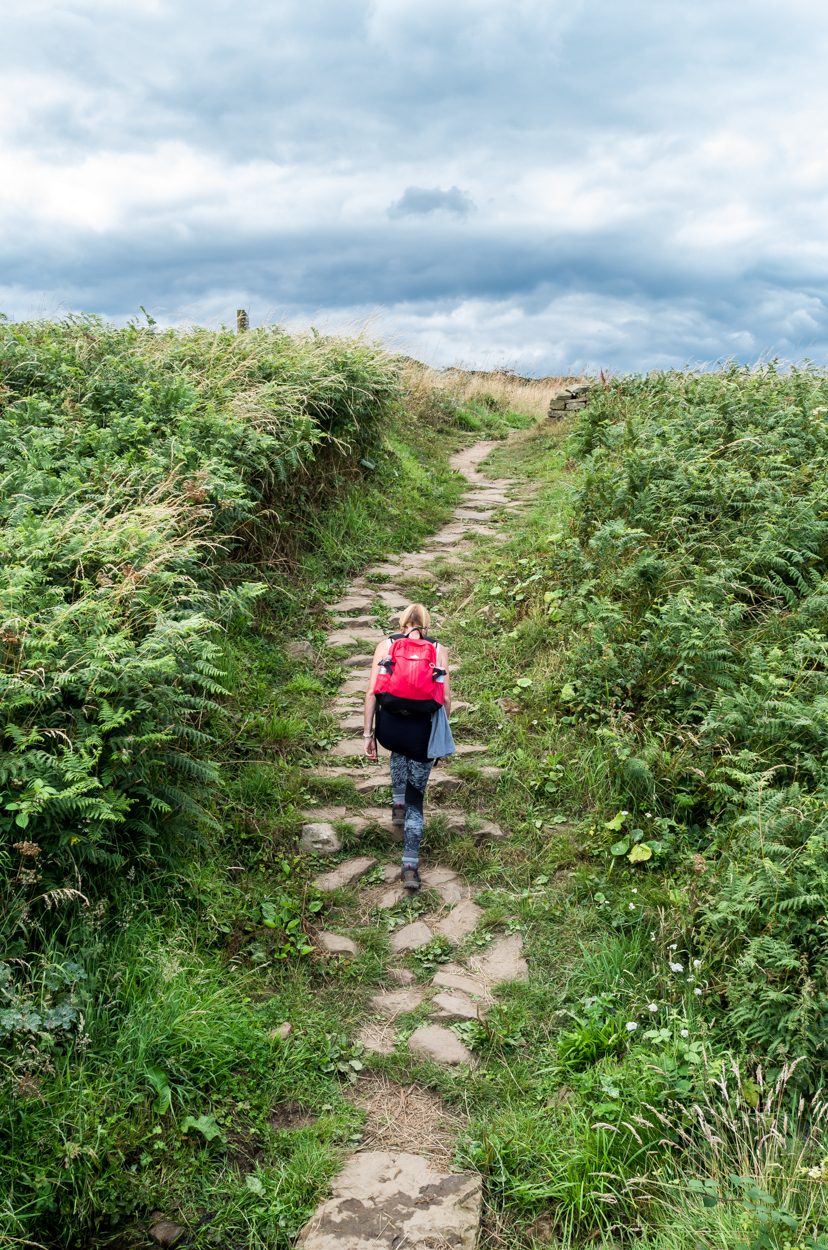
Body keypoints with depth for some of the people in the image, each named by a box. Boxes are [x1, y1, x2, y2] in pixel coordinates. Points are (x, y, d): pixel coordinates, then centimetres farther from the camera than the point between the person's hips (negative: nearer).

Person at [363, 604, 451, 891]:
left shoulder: (385, 645, 5)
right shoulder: (439, 650, 5)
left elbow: (372, 692, -1)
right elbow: (446, 699, 3)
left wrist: (368, 734, 3)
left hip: (389, 729, 1)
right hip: (422, 731, -1)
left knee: (399, 750, 41)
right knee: (416, 800, 13)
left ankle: (398, 805, 35)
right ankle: (410, 866, 6)